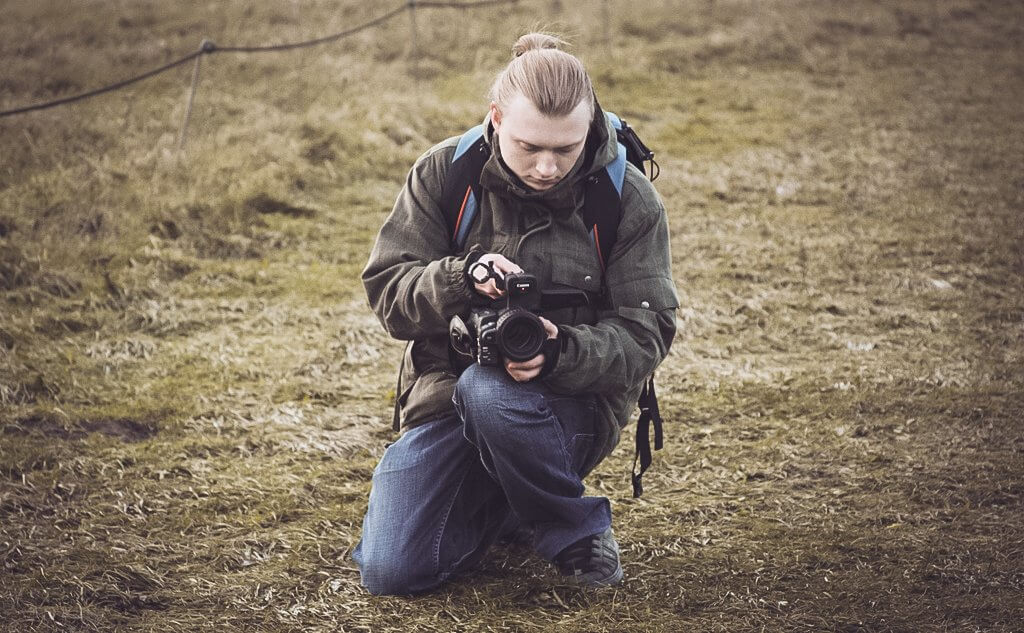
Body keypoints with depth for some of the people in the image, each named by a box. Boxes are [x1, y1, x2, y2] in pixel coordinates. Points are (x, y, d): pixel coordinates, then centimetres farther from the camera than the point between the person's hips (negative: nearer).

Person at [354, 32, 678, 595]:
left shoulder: (628, 199, -7)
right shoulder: (444, 173, -4)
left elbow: (645, 333, -8)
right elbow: (386, 289, -4)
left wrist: (561, 352, -29)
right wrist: (461, 277, -26)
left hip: (573, 400, -2)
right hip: (445, 390, 3)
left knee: (488, 393, -39)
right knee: (389, 570, -15)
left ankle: (576, 529, -11)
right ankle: (499, 505, 18)